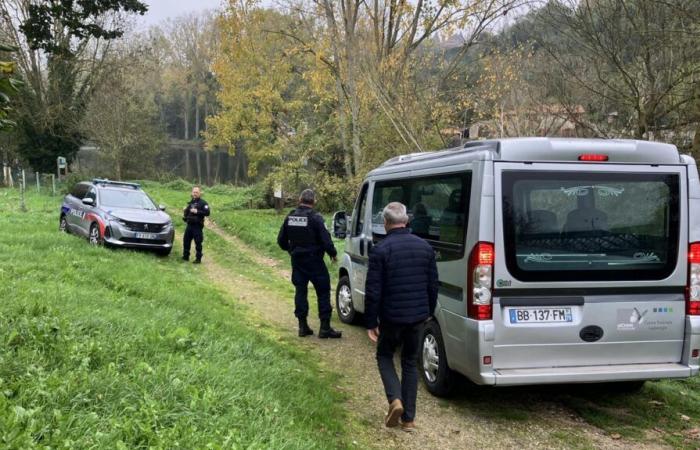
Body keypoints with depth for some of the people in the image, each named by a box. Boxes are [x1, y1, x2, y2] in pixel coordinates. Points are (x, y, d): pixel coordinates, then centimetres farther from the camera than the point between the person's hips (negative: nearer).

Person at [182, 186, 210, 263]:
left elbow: (207, 212, -16)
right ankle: (185, 256, 23)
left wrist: (197, 211, -21)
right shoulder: (191, 202, 18)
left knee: (198, 243, -3)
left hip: (197, 226, -7)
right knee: (186, 240, 10)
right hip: (189, 225, 7)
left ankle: (198, 258, 4)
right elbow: (187, 212, 30)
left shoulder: (203, 203, -5)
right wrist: (185, 211, 7)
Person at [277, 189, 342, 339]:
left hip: (297, 260, 5)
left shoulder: (290, 217, 2)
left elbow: (281, 240, 9)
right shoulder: (315, 218, -16)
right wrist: (333, 254, -2)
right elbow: (326, 240, -18)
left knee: (300, 291, 12)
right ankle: (325, 328, 2)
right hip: (314, 261, -5)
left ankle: (302, 326, 14)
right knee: (323, 292, 3)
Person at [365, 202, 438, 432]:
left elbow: (373, 291, -13)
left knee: (384, 356, 19)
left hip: (391, 316, -4)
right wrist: (428, 312, 21)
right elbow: (433, 285, 8)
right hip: (417, 316, 4)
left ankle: (395, 399, -3)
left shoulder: (380, 250, -14)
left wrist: (371, 322, -4)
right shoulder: (425, 247, 2)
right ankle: (408, 418, 18)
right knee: (410, 362, 17)